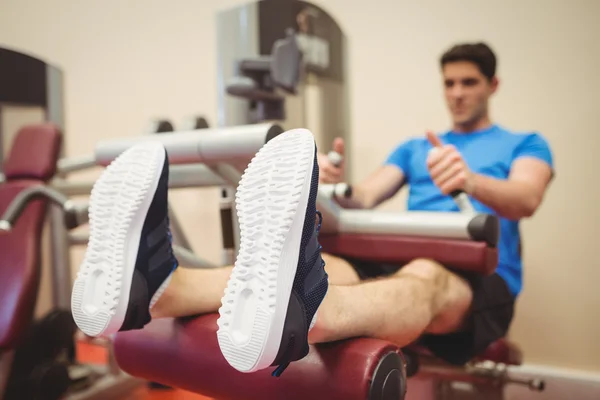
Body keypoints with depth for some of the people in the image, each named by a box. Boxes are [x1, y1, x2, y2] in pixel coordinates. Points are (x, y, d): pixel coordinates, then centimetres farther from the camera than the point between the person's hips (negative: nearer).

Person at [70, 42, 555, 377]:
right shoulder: (413, 147, 27)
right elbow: (364, 197, 9)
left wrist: (472, 180, -30)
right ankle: (153, 288, -55)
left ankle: (298, 314, -74)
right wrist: (336, 184, -16)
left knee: (425, 275, -40)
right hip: (396, 261, 3)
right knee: (324, 265, -31)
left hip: (478, 284, -2)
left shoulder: (524, 144, 18)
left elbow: (526, 199, -8)